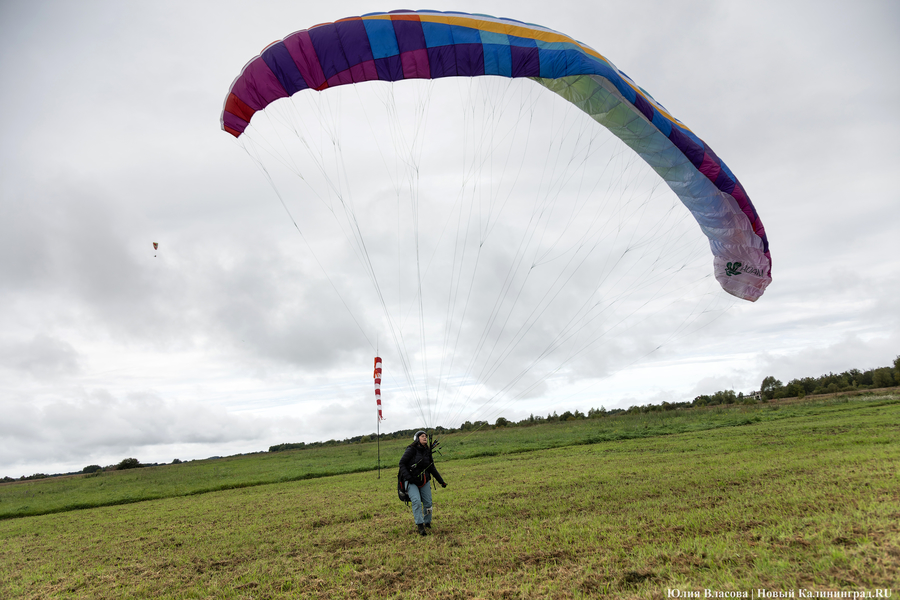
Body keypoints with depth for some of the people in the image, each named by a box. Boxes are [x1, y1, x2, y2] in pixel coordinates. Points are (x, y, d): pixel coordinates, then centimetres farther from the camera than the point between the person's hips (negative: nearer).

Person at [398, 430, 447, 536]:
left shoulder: (428, 451, 5)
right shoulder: (411, 450, -11)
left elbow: (432, 468, 13)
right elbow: (402, 463, -11)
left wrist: (441, 481, 14)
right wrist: (408, 477, -20)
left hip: (424, 481, 5)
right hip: (411, 481, -5)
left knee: (428, 503, 3)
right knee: (416, 501, -21)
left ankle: (427, 523, 25)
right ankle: (420, 526, -17)